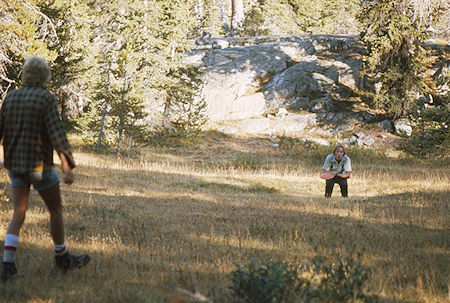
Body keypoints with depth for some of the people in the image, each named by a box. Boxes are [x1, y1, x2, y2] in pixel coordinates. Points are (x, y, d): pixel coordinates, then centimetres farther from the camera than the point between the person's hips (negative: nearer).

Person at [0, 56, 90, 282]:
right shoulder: (46, 99, -11)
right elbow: (56, 132, -20)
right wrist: (67, 166, -23)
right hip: (39, 165, -5)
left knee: (18, 214, 7)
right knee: (56, 209, 11)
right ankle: (63, 259, 22)